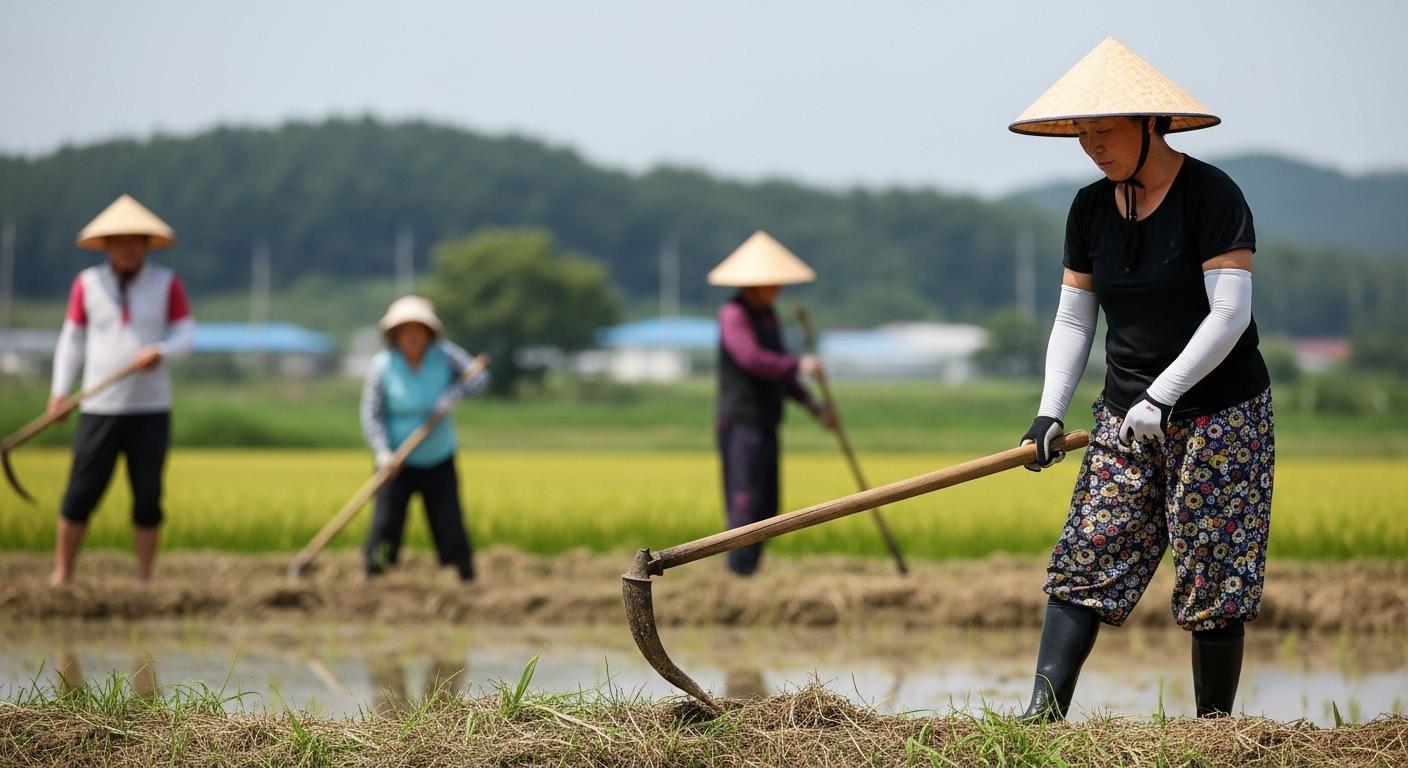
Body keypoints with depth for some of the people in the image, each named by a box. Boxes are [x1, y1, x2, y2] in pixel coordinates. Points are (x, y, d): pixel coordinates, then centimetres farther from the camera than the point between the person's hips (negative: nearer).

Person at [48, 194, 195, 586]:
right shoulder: (87, 283, 4)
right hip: (99, 408, 0)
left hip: (151, 410, 0)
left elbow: (187, 336, 1)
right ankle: (61, 575, 7)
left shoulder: (167, 283, 2)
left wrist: (161, 351, -20)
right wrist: (60, 390, 0)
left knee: (148, 497, 2)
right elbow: (72, 338, 9)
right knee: (81, 494, -3)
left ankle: (144, 580, 10)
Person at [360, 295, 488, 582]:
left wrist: (455, 392, -31)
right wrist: (382, 452, -26)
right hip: (397, 462, -1)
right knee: (385, 524, -11)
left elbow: (479, 378, -11)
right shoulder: (382, 365, -11)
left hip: (439, 461, 1)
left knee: (450, 529, 2)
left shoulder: (444, 355, -7)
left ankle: (468, 583, 12)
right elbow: (371, 414, -12)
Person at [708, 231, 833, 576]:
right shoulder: (733, 314, -11)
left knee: (766, 508, 8)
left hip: (765, 424, 9)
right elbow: (752, 358, -25)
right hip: (741, 422, -9)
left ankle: (748, 575, 11)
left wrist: (810, 402, 18)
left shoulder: (767, 314, 17)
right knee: (746, 501, -14)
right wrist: (798, 365, -26)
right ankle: (738, 574, -16)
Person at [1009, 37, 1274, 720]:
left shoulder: (1210, 196, -12)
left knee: (1212, 584, -3)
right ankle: (1043, 716, -13)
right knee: (1085, 561, -7)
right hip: (1127, 417, 5)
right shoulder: (1090, 209, 7)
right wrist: (1050, 410, -3)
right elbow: (1073, 321, 10)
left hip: (1220, 413, -5)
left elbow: (1230, 313, -19)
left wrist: (1161, 395, -24)